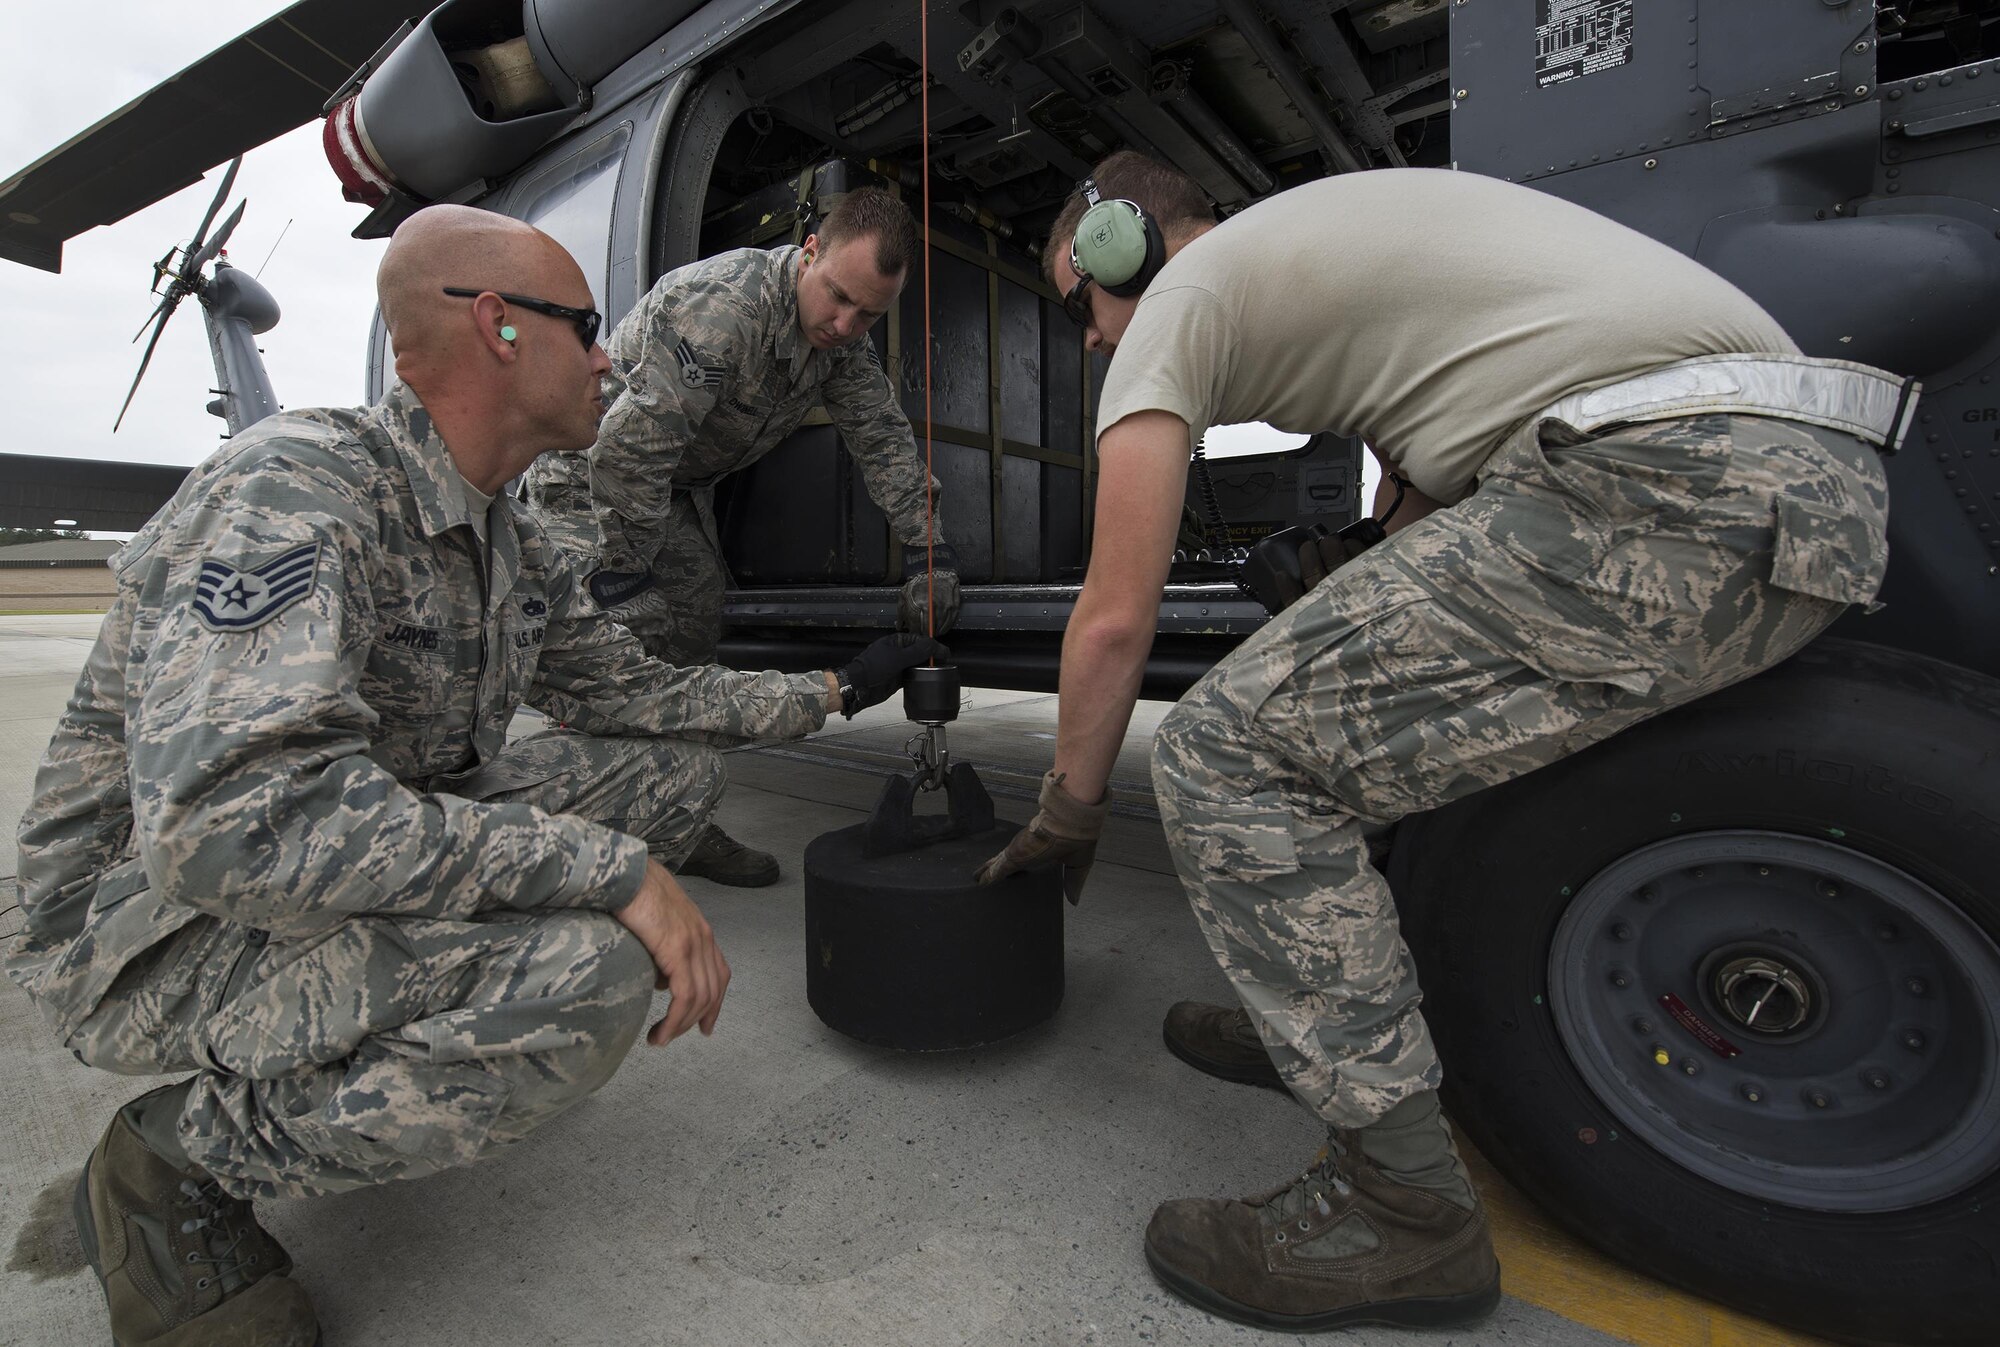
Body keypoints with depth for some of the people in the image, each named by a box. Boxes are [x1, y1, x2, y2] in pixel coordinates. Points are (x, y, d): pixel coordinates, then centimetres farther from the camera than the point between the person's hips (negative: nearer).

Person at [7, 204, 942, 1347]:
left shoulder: (511, 547, 4)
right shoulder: (297, 491, -24)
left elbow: (628, 689, 12)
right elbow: (234, 823, -35)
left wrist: (829, 693, 11)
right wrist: (609, 867, -34)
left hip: (380, 857, 9)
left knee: (677, 764, 0)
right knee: (589, 977, -34)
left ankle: (400, 1056, 7)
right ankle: (186, 1164, -5)